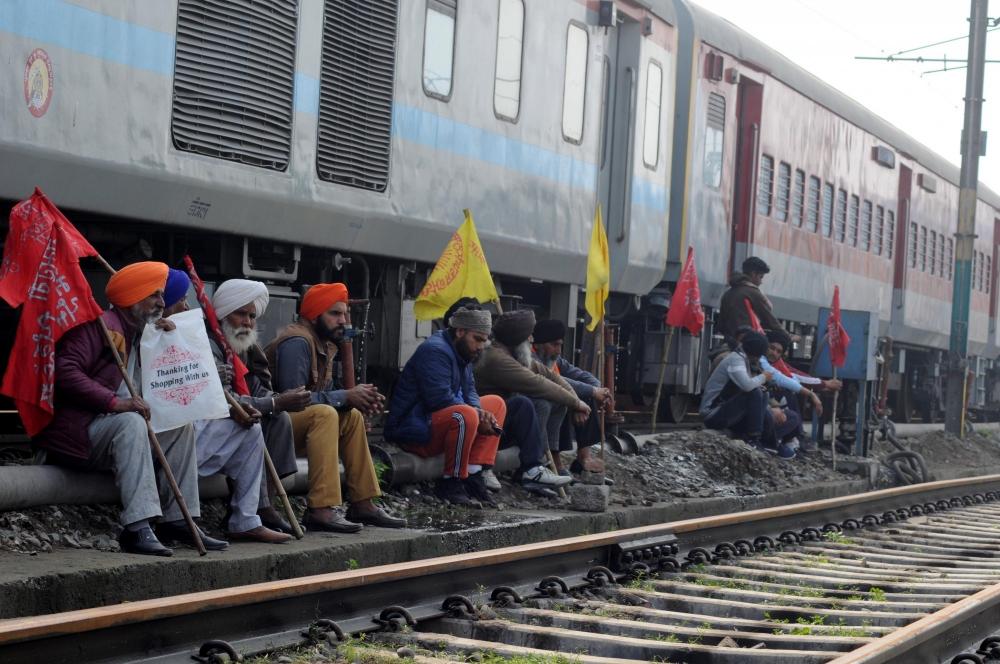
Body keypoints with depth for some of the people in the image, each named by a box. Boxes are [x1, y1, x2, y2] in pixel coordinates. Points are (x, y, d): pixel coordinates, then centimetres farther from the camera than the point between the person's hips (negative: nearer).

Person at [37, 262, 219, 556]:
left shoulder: (141, 333, 16)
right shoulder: (99, 325, -12)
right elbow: (65, 371, -26)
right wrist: (116, 402, -31)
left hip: (124, 426, 9)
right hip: (79, 431, -9)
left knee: (182, 425, 2)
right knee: (130, 422, -34)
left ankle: (178, 519, -2)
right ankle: (137, 529, -41)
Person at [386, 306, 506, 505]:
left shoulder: (462, 352, 15)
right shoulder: (435, 351, -17)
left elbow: (468, 391, 13)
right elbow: (440, 399, -25)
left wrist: (480, 412, -9)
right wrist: (478, 419, -18)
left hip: (435, 424, 11)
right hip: (413, 431, -11)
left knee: (496, 404, 11)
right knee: (466, 415, -35)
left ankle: (474, 476, -1)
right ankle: (451, 482, -19)